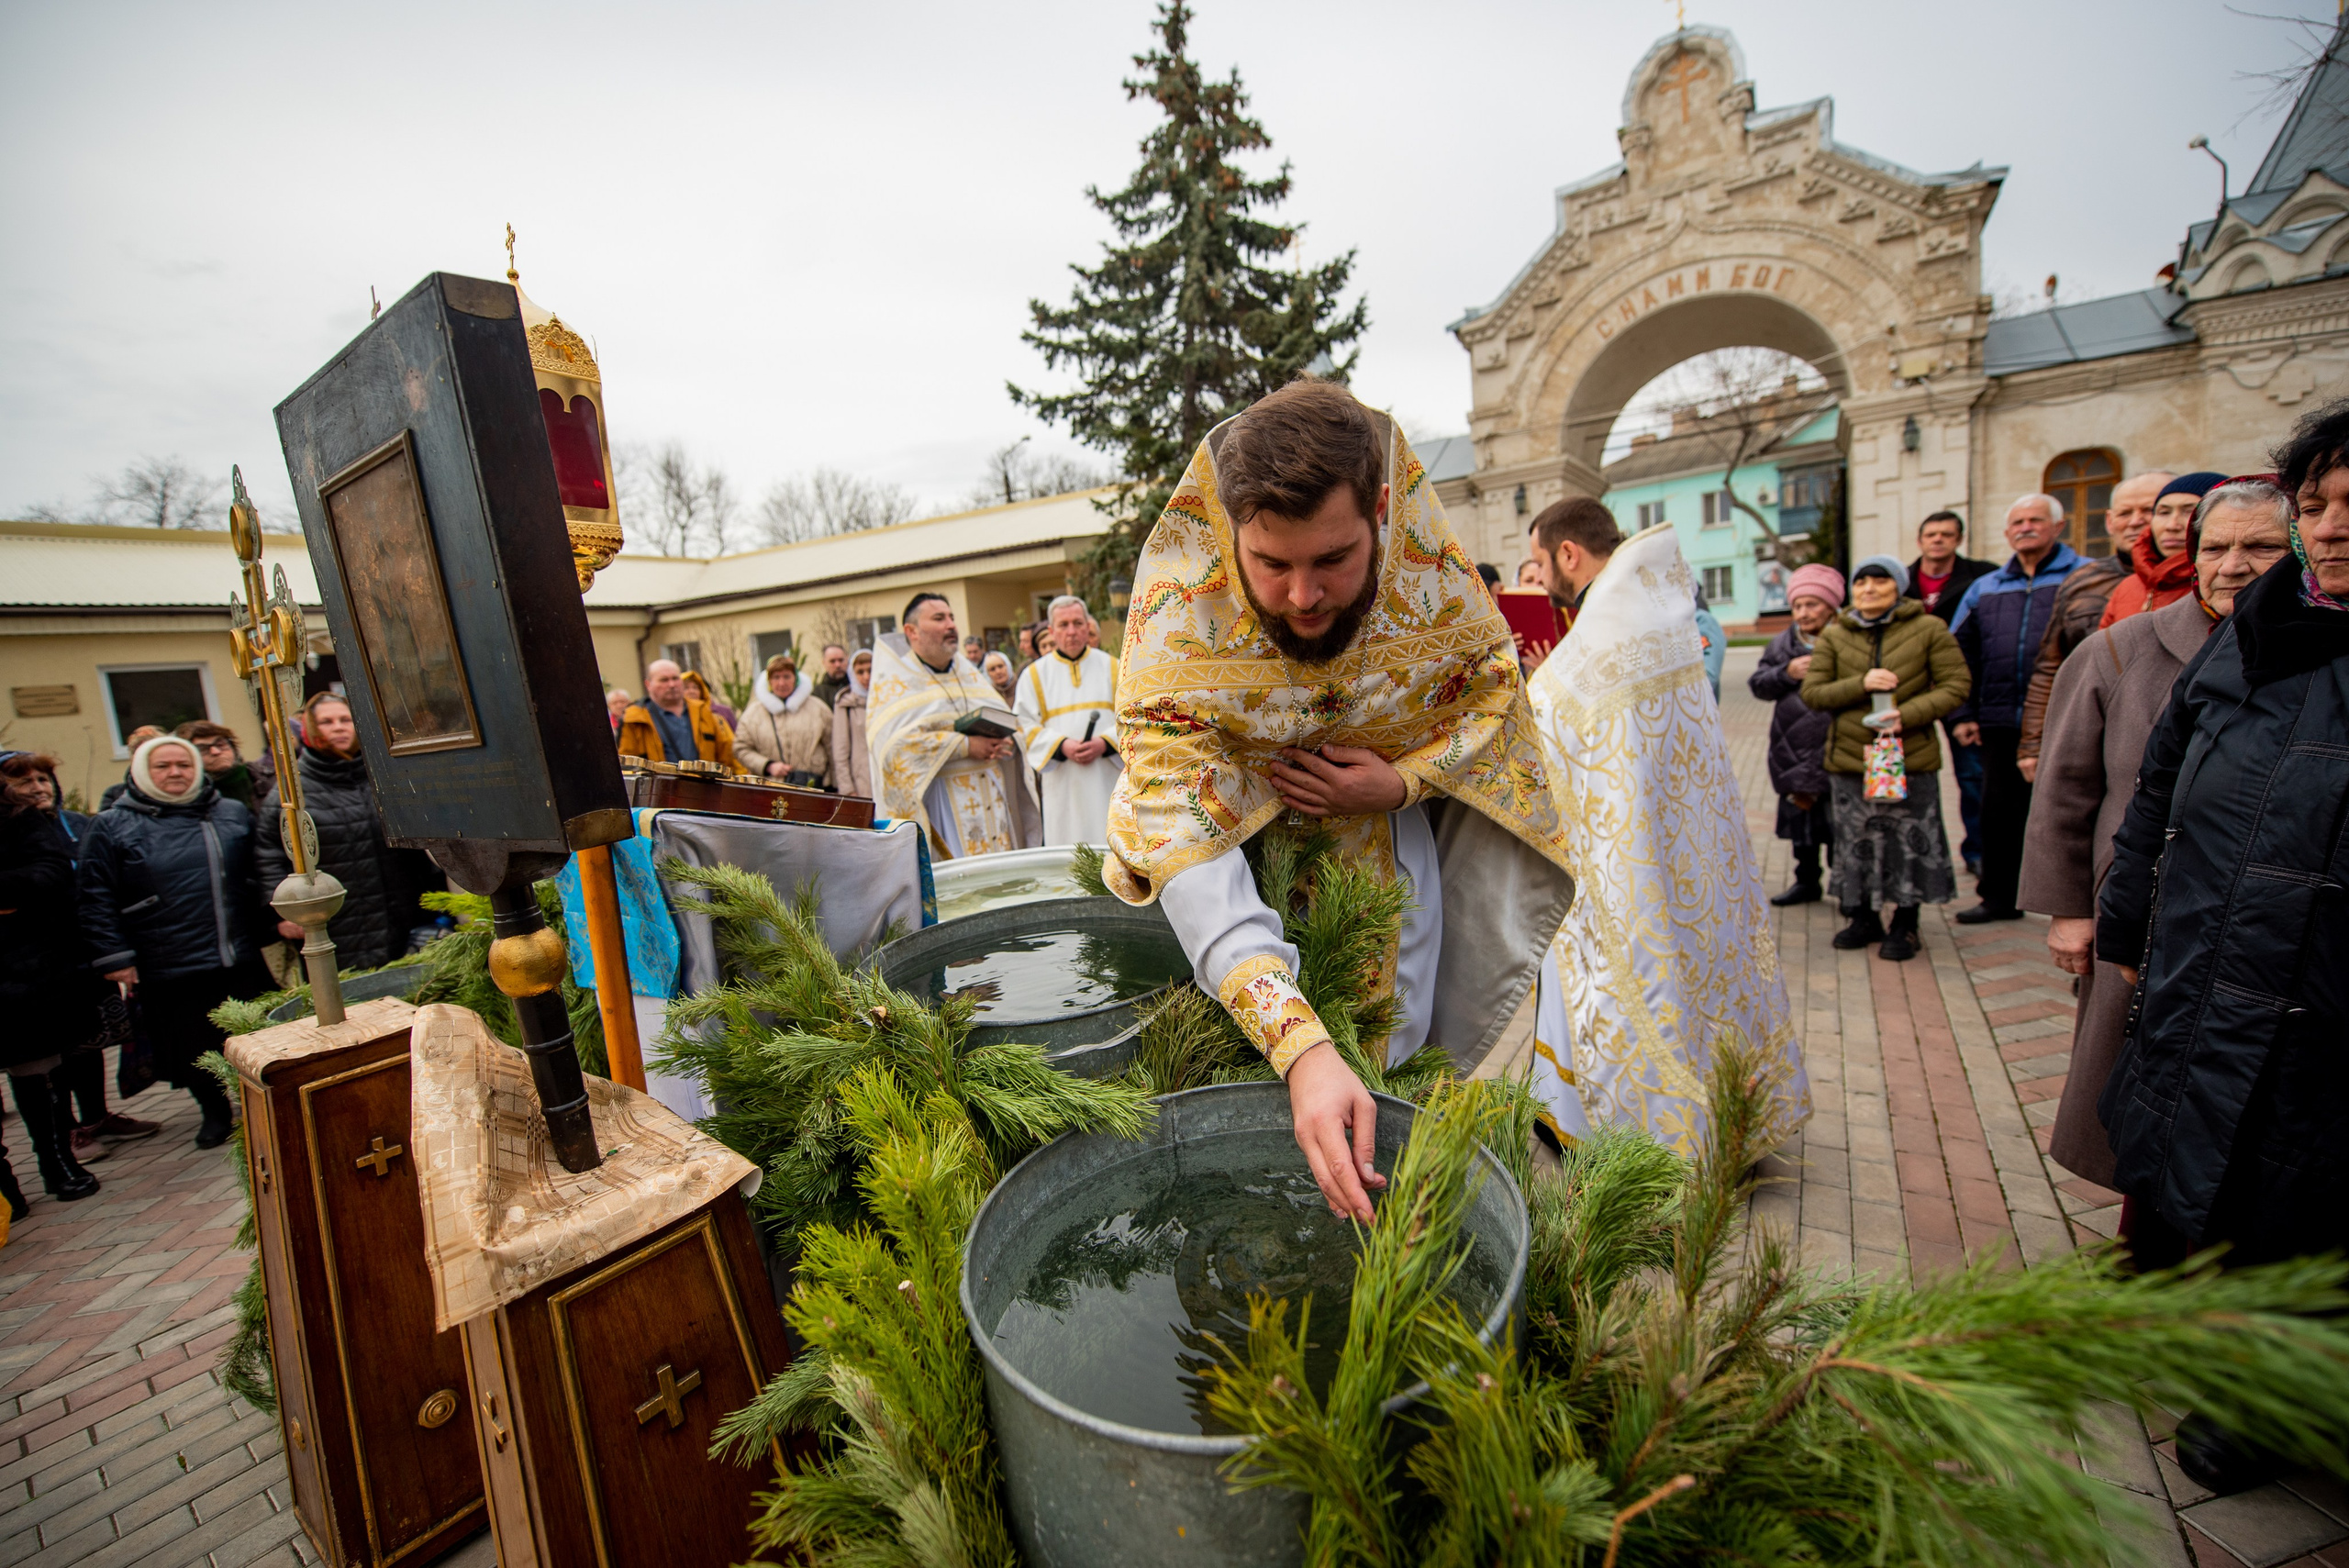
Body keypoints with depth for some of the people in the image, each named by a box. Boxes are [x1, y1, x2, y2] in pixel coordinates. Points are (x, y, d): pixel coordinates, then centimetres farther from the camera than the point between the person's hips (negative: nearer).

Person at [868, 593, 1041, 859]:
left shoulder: (968, 671, 18)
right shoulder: (893, 679, 0)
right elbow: (895, 742, -16)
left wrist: (1007, 742, -10)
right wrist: (965, 746, -17)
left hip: (992, 802, 5)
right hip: (940, 806, -5)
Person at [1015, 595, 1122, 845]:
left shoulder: (1111, 667, 10)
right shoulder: (1034, 675, 8)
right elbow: (1025, 727, 2)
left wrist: (1105, 743, -13)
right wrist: (1061, 745, -14)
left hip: (1110, 780, 1)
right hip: (1064, 787, -1)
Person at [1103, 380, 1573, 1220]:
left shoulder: (1432, 577, -25)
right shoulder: (1176, 627, -34)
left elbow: (1495, 689, -4)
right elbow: (1184, 837, -40)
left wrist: (1402, 780, -24)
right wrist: (1301, 1049, -49)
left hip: (1389, 806, 2)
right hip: (1241, 816, -1)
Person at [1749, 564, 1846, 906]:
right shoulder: (1782, 644, 10)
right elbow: (1757, 684, 5)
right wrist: (1787, 673, -10)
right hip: (1795, 750, 5)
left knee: (1839, 822, -2)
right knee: (1801, 816, 15)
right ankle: (1807, 881, 29)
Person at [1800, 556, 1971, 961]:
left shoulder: (1929, 629, 1)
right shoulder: (1834, 635, 5)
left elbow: (1956, 686, -2)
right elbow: (1812, 692, 1)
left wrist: (1907, 715, -16)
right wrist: (1860, 685, -15)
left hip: (1911, 756, -1)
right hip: (1849, 758, 2)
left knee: (1911, 844, 4)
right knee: (1856, 841, 9)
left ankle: (1905, 925, 21)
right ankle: (1864, 918, 26)